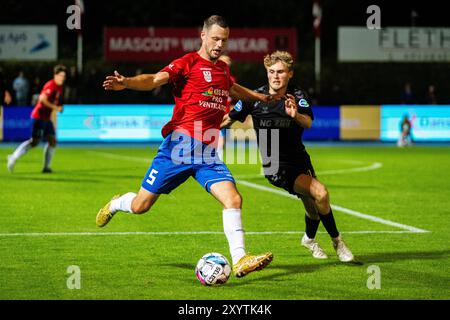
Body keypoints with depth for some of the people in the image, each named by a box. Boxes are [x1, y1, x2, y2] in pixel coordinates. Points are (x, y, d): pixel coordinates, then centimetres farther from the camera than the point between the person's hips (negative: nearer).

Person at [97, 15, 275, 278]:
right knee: (140, 206, 3)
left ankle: (240, 260, -16)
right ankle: (116, 205, 38)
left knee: (233, 199, -17)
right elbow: (156, 79, -21)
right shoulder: (188, 63, -5)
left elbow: (233, 89, 41)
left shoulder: (223, 69, 16)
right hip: (179, 146, -5)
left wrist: (259, 96, 55)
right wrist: (127, 83, -40)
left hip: (208, 153, 5)